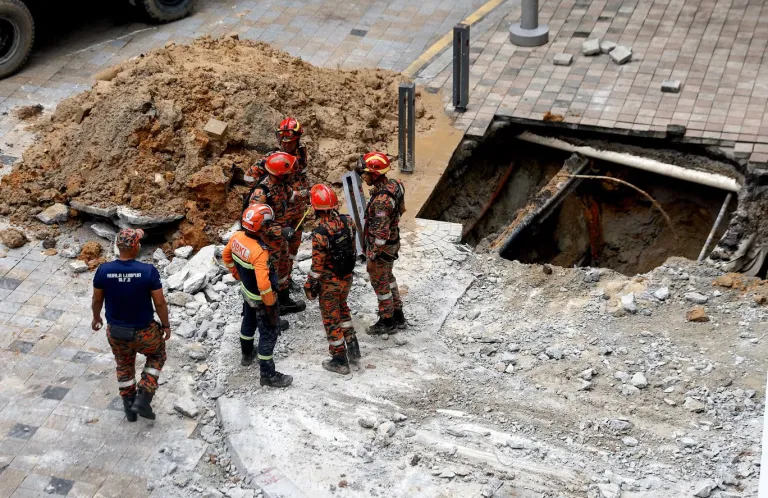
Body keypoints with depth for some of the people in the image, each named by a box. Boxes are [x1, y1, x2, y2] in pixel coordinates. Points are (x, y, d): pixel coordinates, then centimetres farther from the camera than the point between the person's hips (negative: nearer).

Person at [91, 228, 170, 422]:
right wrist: (166, 325, 3)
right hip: (144, 332, -3)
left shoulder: (103, 270, -15)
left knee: (124, 366, 30)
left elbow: (97, 300, 0)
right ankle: (143, 399, 18)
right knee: (157, 356, 29)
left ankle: (129, 407, 41)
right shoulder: (149, 271, -24)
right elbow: (159, 303, -15)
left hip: (116, 332, 3)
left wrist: (96, 318, 20)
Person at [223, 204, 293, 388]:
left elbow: (226, 255, 7)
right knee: (269, 333, 7)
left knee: (249, 322, 31)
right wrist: (270, 303, -22)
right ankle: (268, 374, 18)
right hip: (260, 298, -8)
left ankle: (247, 354, 55)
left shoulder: (237, 237, -13)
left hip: (246, 291, 8)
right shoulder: (259, 252, -37)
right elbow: (263, 284, -40)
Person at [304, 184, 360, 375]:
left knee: (331, 318, 11)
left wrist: (310, 287, -6)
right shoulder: (347, 222, -13)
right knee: (342, 308, 29)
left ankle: (340, 360, 21)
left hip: (330, 282, -6)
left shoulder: (320, 234, -30)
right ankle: (353, 347, 35)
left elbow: (317, 266, -21)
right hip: (347, 276, 6)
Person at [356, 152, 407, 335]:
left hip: (381, 247, -9)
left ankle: (386, 322, 25)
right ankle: (398, 316, 38)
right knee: (388, 277, 25)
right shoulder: (392, 185, -5)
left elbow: (381, 233, -30)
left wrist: (372, 257, -22)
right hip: (392, 243, 9)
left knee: (380, 283, 9)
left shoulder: (381, 200, -33)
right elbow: (401, 209, 12)